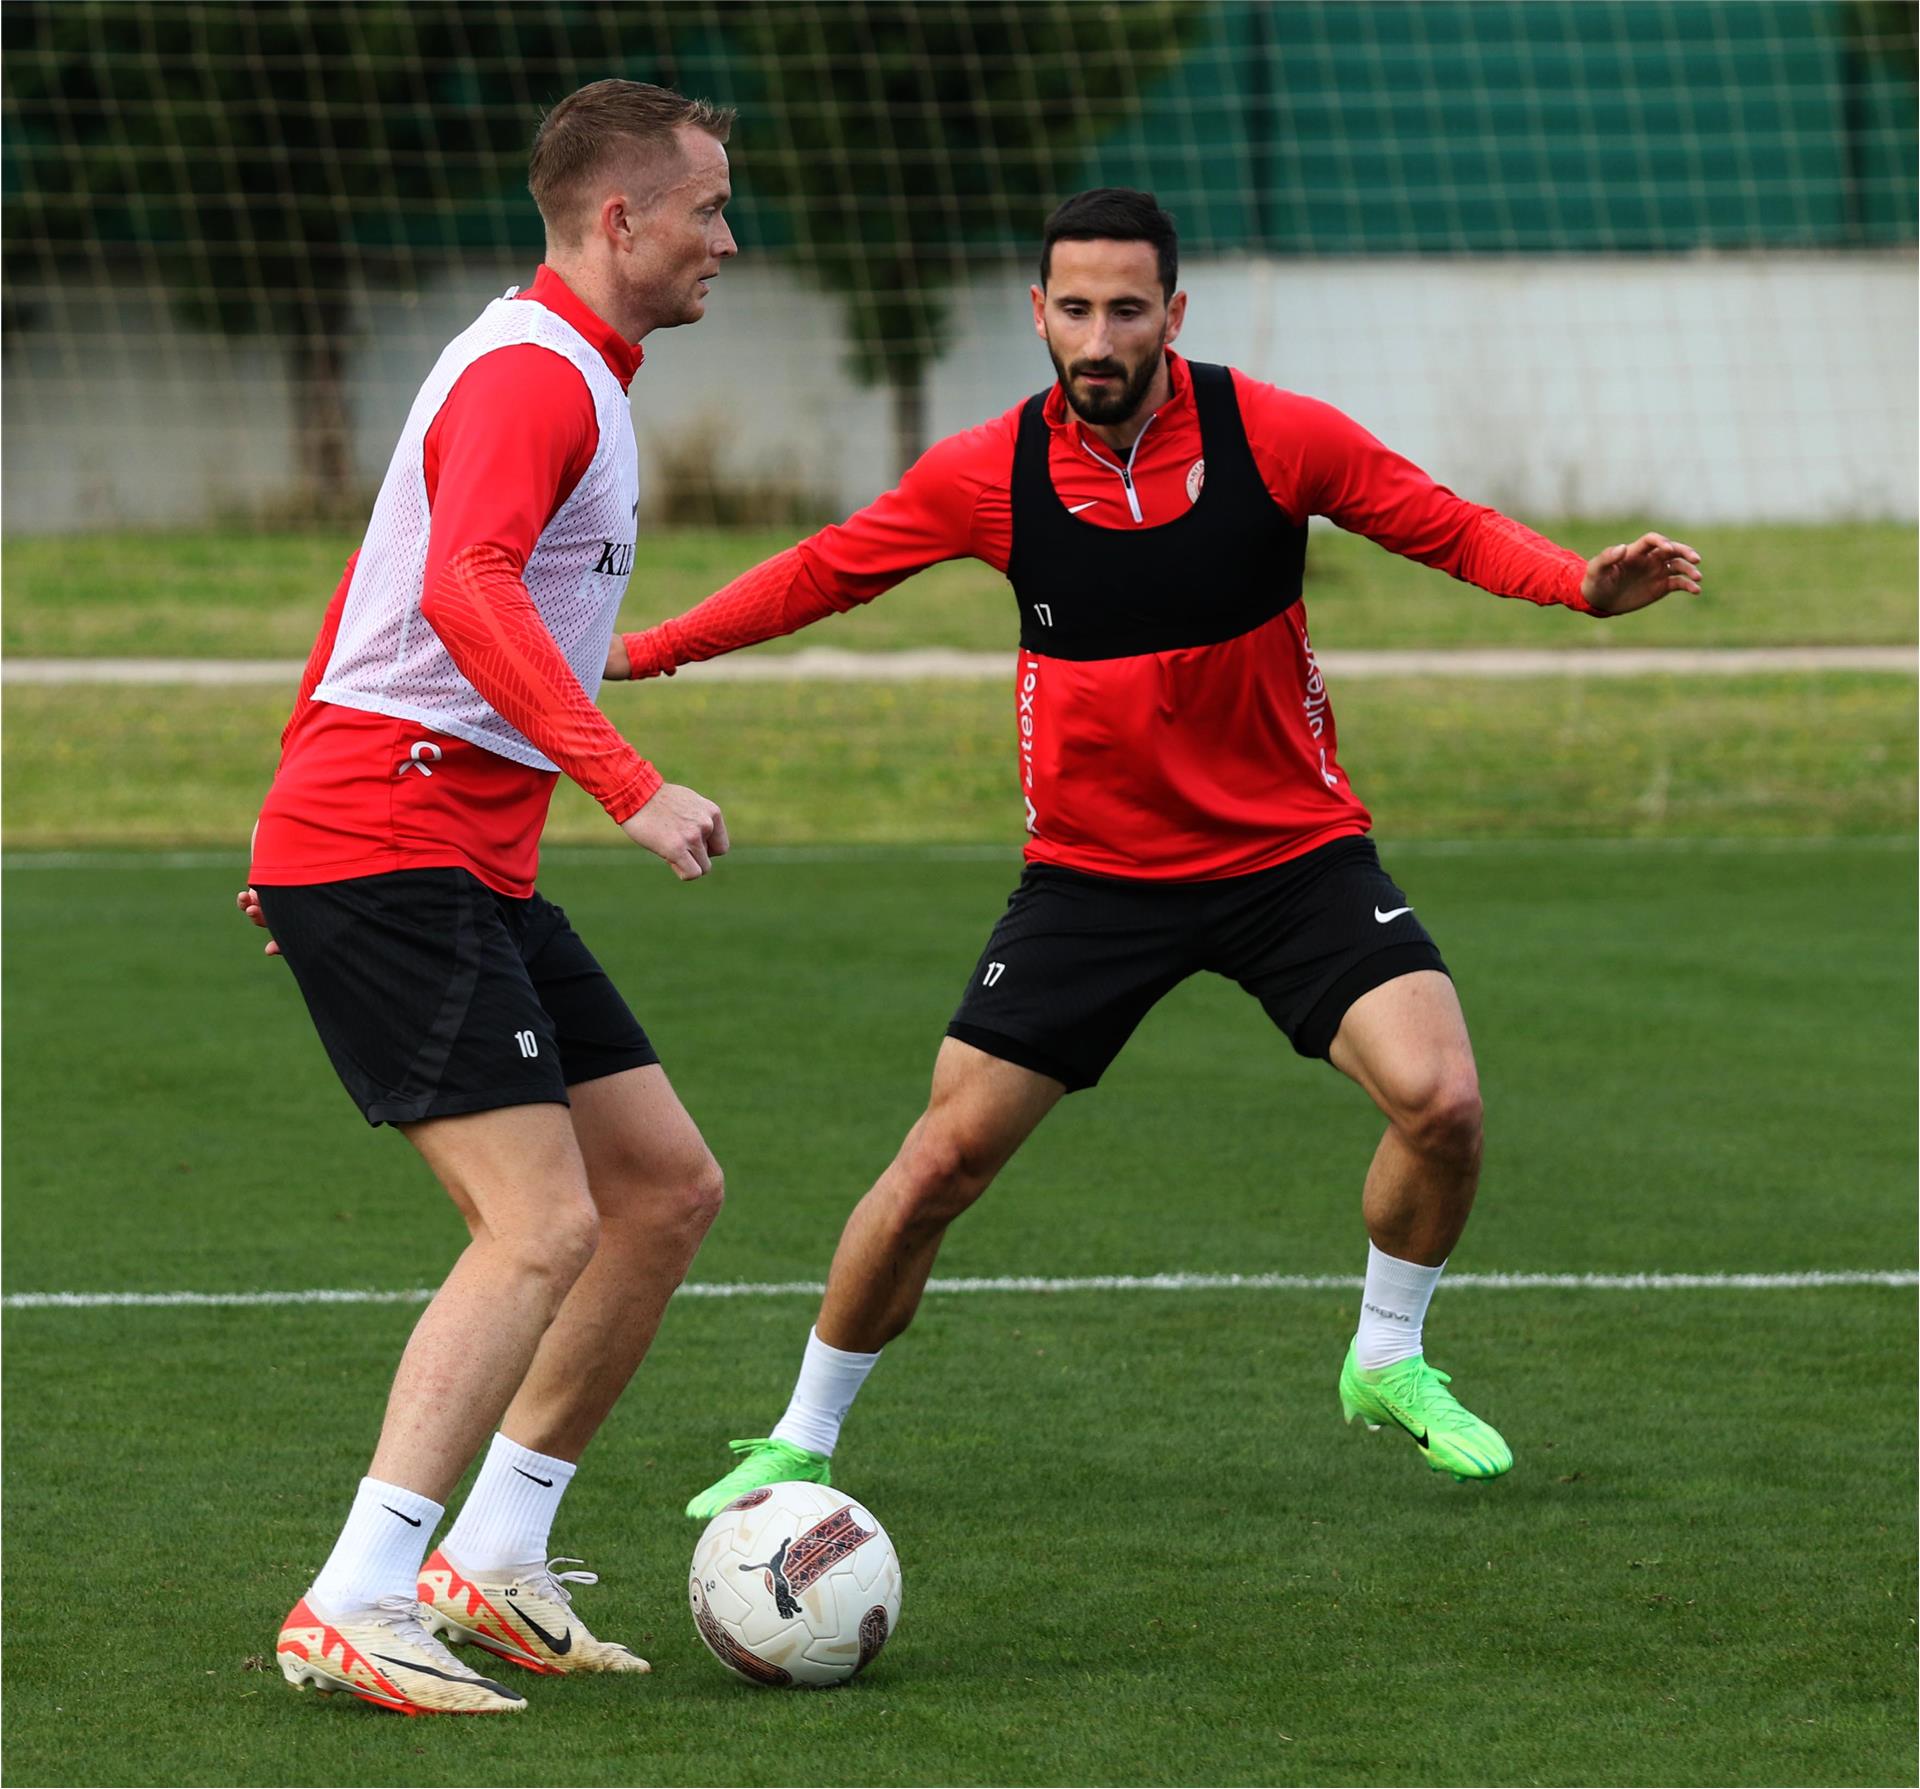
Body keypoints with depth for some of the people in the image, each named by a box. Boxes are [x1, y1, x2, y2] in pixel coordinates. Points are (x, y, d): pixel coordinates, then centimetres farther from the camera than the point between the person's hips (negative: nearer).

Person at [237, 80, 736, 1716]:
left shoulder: (563, 371, 20)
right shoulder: (532, 373, -14)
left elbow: (378, 583, 30)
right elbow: (465, 589, -32)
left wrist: (315, 807, 33)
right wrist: (631, 787, -39)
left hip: (468, 863, 10)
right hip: (390, 855, -10)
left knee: (669, 1188, 9)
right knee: (544, 1226, -18)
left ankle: (493, 1565, 13)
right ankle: (354, 1610, -18)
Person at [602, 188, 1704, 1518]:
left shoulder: (1273, 436, -12)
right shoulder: (988, 474, -8)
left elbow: (1449, 529, -4)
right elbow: (823, 572, 6)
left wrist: (1587, 585, -21)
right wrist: (646, 650, 5)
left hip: (1294, 849, -1)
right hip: (1093, 871, 1)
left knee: (1441, 1098, -19)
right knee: (942, 1163, -4)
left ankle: (1391, 1360, 8)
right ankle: (803, 1440, 16)